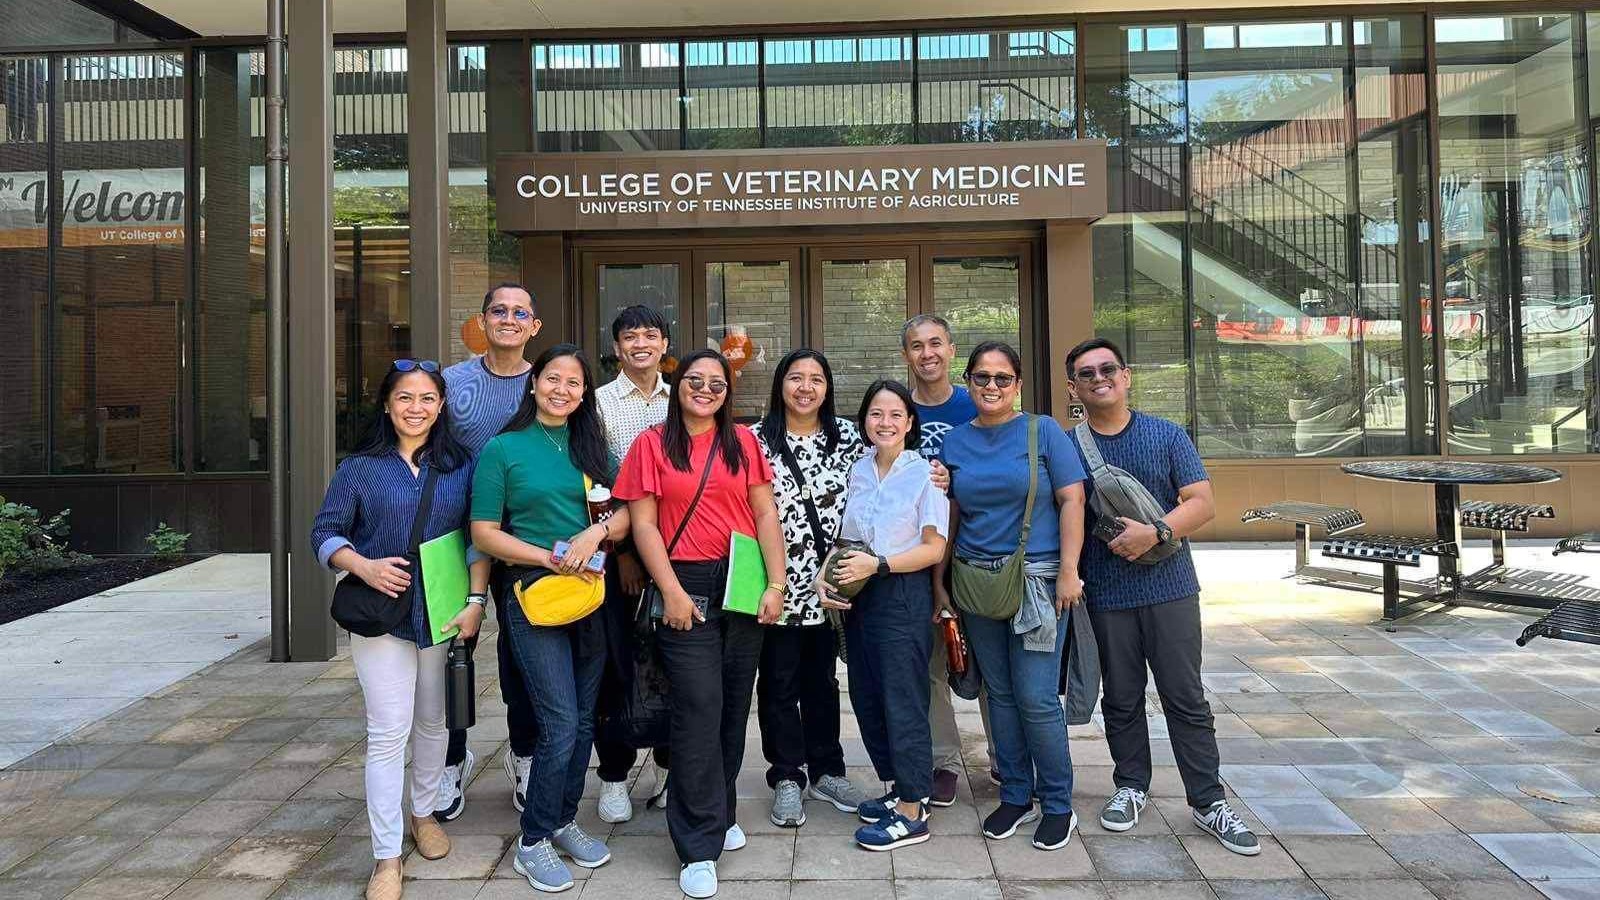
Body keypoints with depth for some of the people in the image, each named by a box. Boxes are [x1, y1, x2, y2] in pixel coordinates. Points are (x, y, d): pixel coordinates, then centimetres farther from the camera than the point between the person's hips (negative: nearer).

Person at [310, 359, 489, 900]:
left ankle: (423, 813, 37)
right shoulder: (360, 466, 0)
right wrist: (363, 566, -18)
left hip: (443, 613, 2)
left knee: (433, 722, 15)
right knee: (388, 732, -4)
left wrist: (475, 601, -6)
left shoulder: (461, 466, 4)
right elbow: (325, 533, 0)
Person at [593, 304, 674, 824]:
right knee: (618, 663, 1)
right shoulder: (598, 402, 1)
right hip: (618, 550, -3)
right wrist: (621, 549, -8)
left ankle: (669, 764, 25)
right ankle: (613, 776, 15)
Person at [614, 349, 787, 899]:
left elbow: (766, 515, 5)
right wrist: (672, 592, -9)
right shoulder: (653, 444, 3)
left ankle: (718, 813, 29)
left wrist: (776, 585, -4)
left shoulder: (744, 442, 8)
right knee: (699, 708, -6)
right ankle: (700, 846, 4)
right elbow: (643, 523, -2)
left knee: (734, 706, 10)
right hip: (686, 588, -3)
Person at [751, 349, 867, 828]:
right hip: (777, 582, -2)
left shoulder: (848, 437, 3)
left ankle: (826, 771, 27)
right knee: (779, 681, 6)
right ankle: (787, 778, 20)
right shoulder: (756, 441, -5)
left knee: (822, 676, 14)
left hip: (830, 581, 3)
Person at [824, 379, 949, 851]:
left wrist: (876, 564, -19)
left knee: (903, 701, -2)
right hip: (857, 596, 6)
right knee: (866, 697, 12)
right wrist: (827, 576, -1)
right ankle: (898, 786, 30)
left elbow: (934, 548, -11)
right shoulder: (858, 471, 8)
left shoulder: (924, 474, -9)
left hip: (903, 596, -6)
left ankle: (911, 812, 9)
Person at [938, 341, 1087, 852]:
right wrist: (940, 581, 9)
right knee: (1000, 693, 12)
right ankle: (1015, 796, 26)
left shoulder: (1042, 431, -2)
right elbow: (950, 516, 11)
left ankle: (1058, 805, 13)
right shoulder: (955, 442, 8)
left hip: (1036, 582, -4)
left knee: (1035, 698, -5)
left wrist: (1068, 571, -11)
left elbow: (1071, 501, -5)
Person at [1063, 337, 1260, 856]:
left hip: (1169, 587, -1)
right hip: (1105, 595, 1)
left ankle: (1208, 802, 14)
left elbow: (1202, 503, -4)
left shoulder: (1168, 436, 2)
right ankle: (1131, 788, 29)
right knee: (1121, 700, 12)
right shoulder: (1067, 447, 3)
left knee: (1186, 698, 3)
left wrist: (1155, 532, -19)